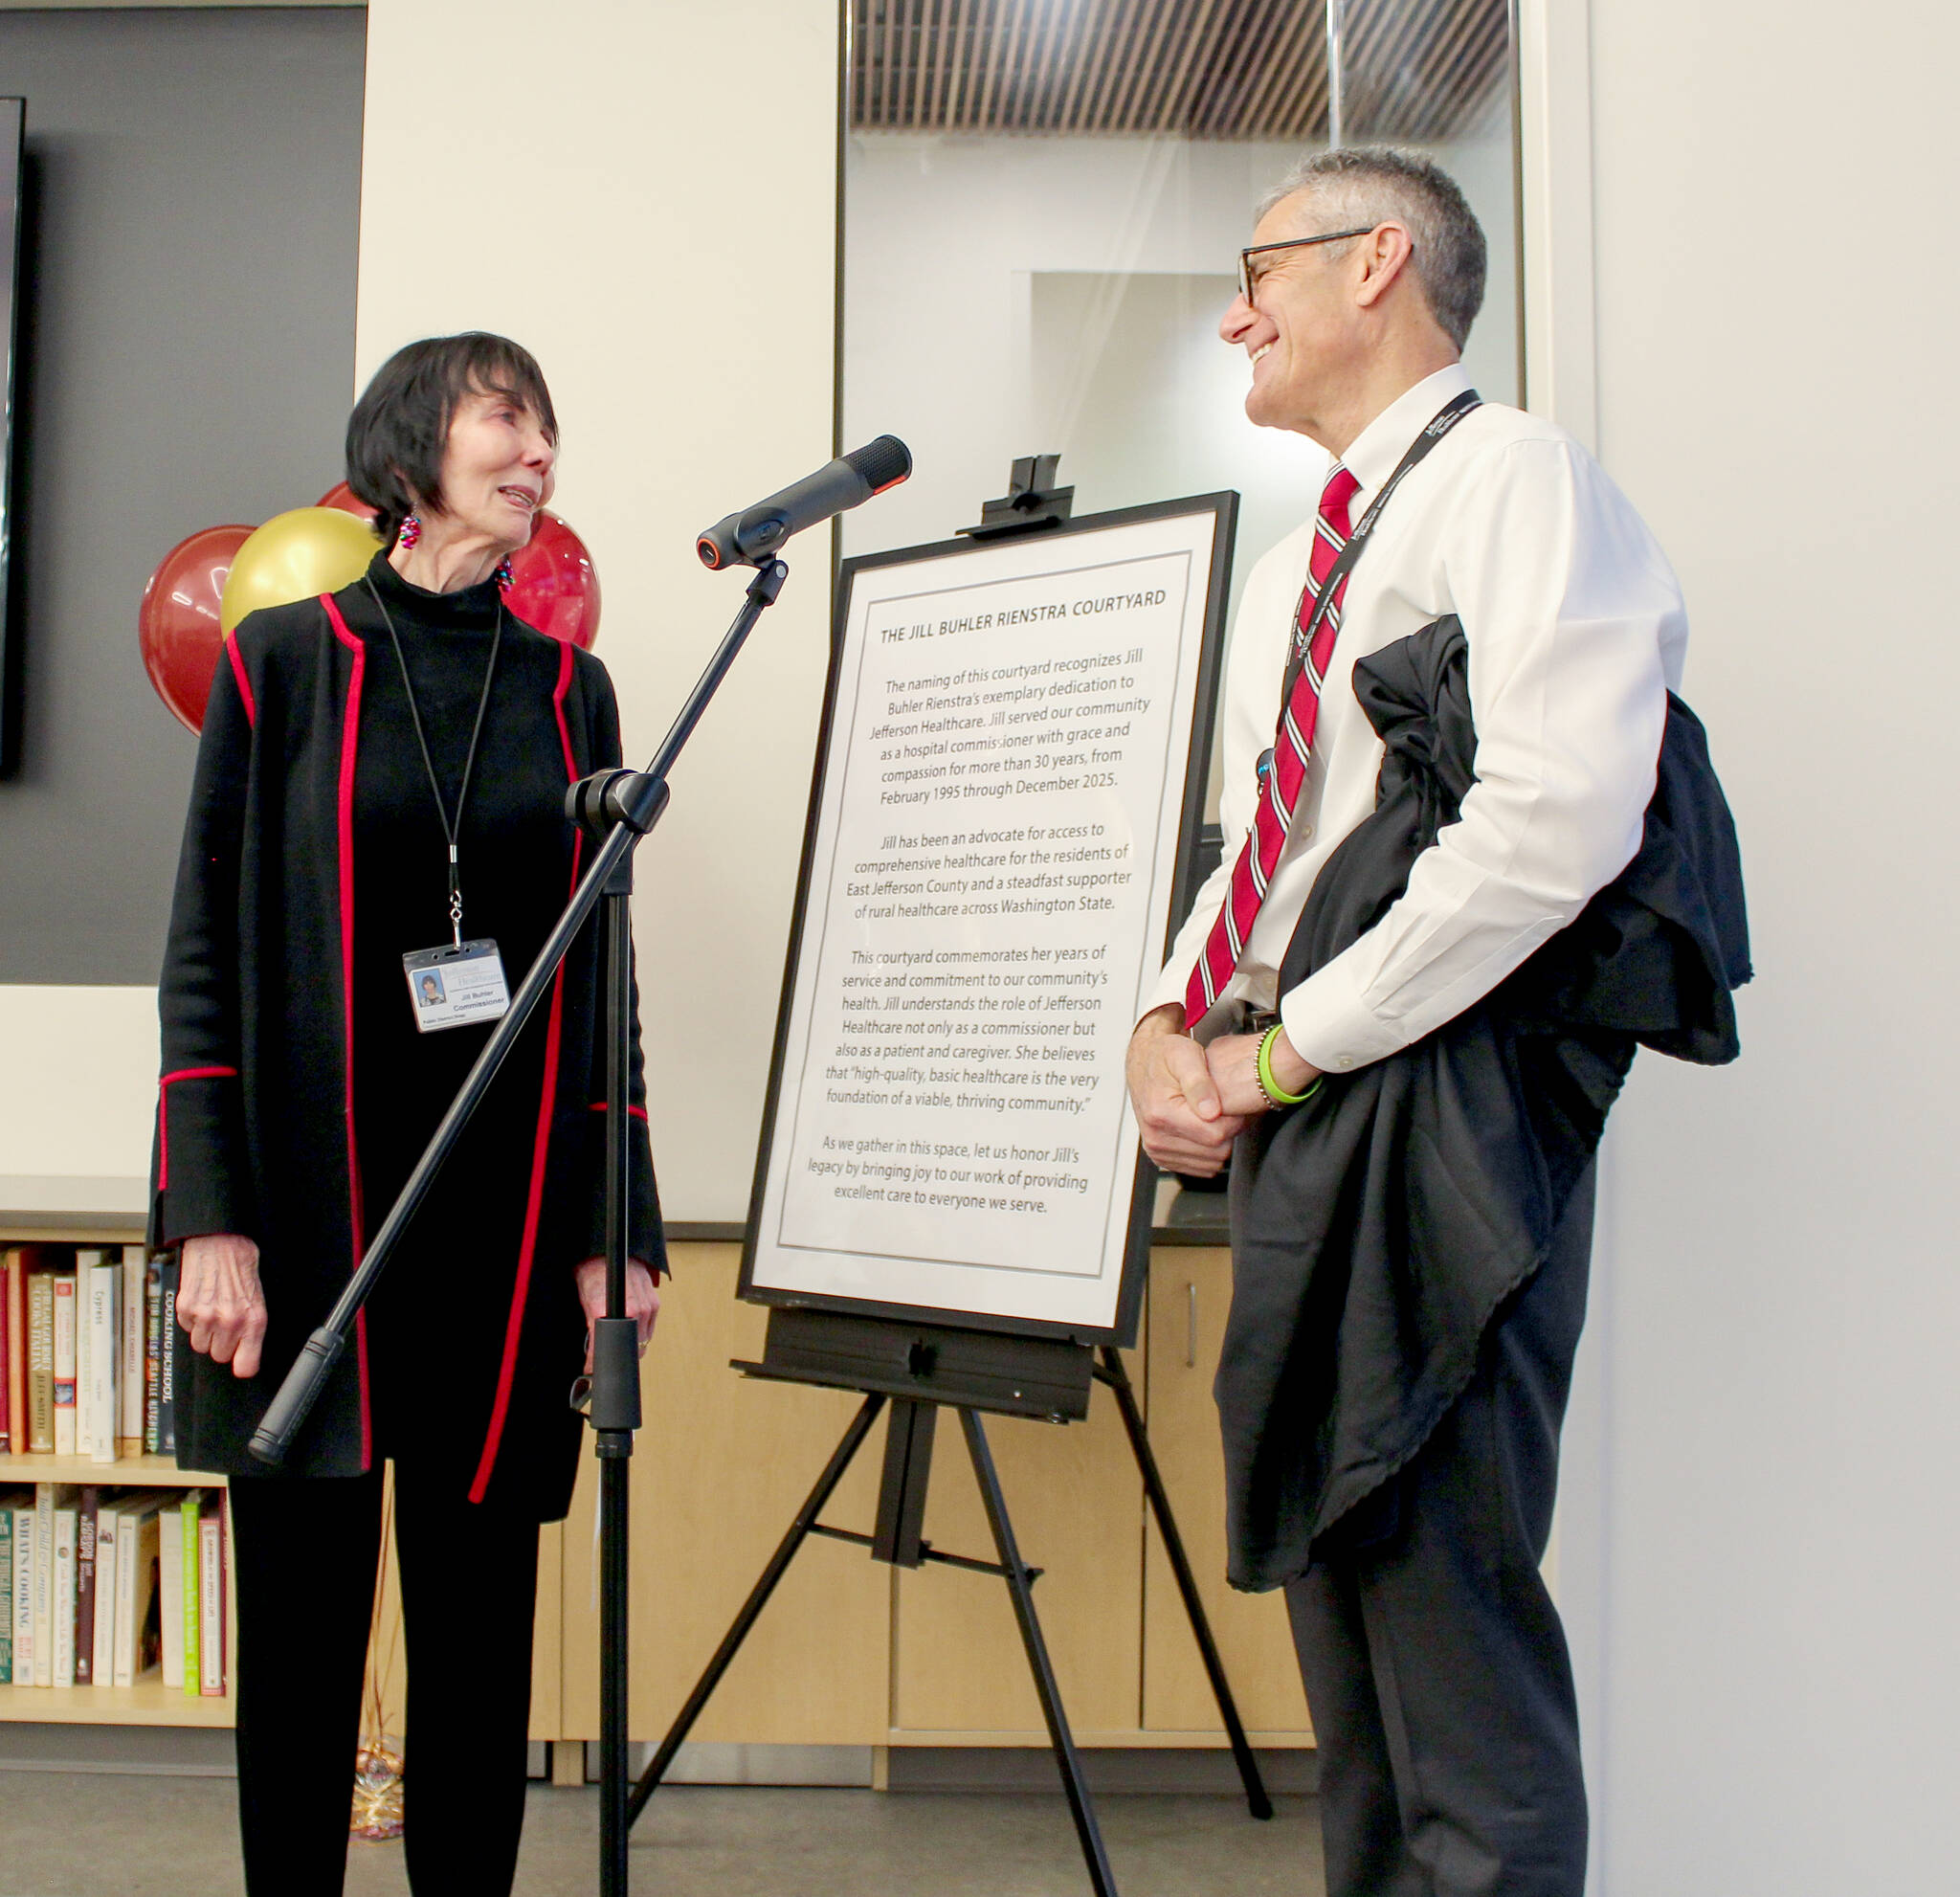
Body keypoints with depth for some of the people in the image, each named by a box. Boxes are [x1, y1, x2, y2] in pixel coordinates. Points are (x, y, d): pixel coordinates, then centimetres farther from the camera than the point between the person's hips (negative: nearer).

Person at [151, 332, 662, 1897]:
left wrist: (617, 1228, 5)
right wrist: (210, 1219, -8)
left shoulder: (571, 691, 10)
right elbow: (208, 952, 0)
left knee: (482, 1616, 8)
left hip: (513, 1209, 2)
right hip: (314, 1202, -2)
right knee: (305, 1609, 5)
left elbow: (599, 980, 10)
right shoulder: (284, 661, 3)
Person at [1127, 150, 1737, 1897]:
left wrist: (1288, 1046, -14)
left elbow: (1556, 822, -19)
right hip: (1295, 1126, 9)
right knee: (1338, 1598, 15)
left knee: (1449, 1613, -7)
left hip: (1439, 1109, -9)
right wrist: (1172, 1019, 4)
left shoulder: (1516, 475, -5)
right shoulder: (1296, 567, 22)